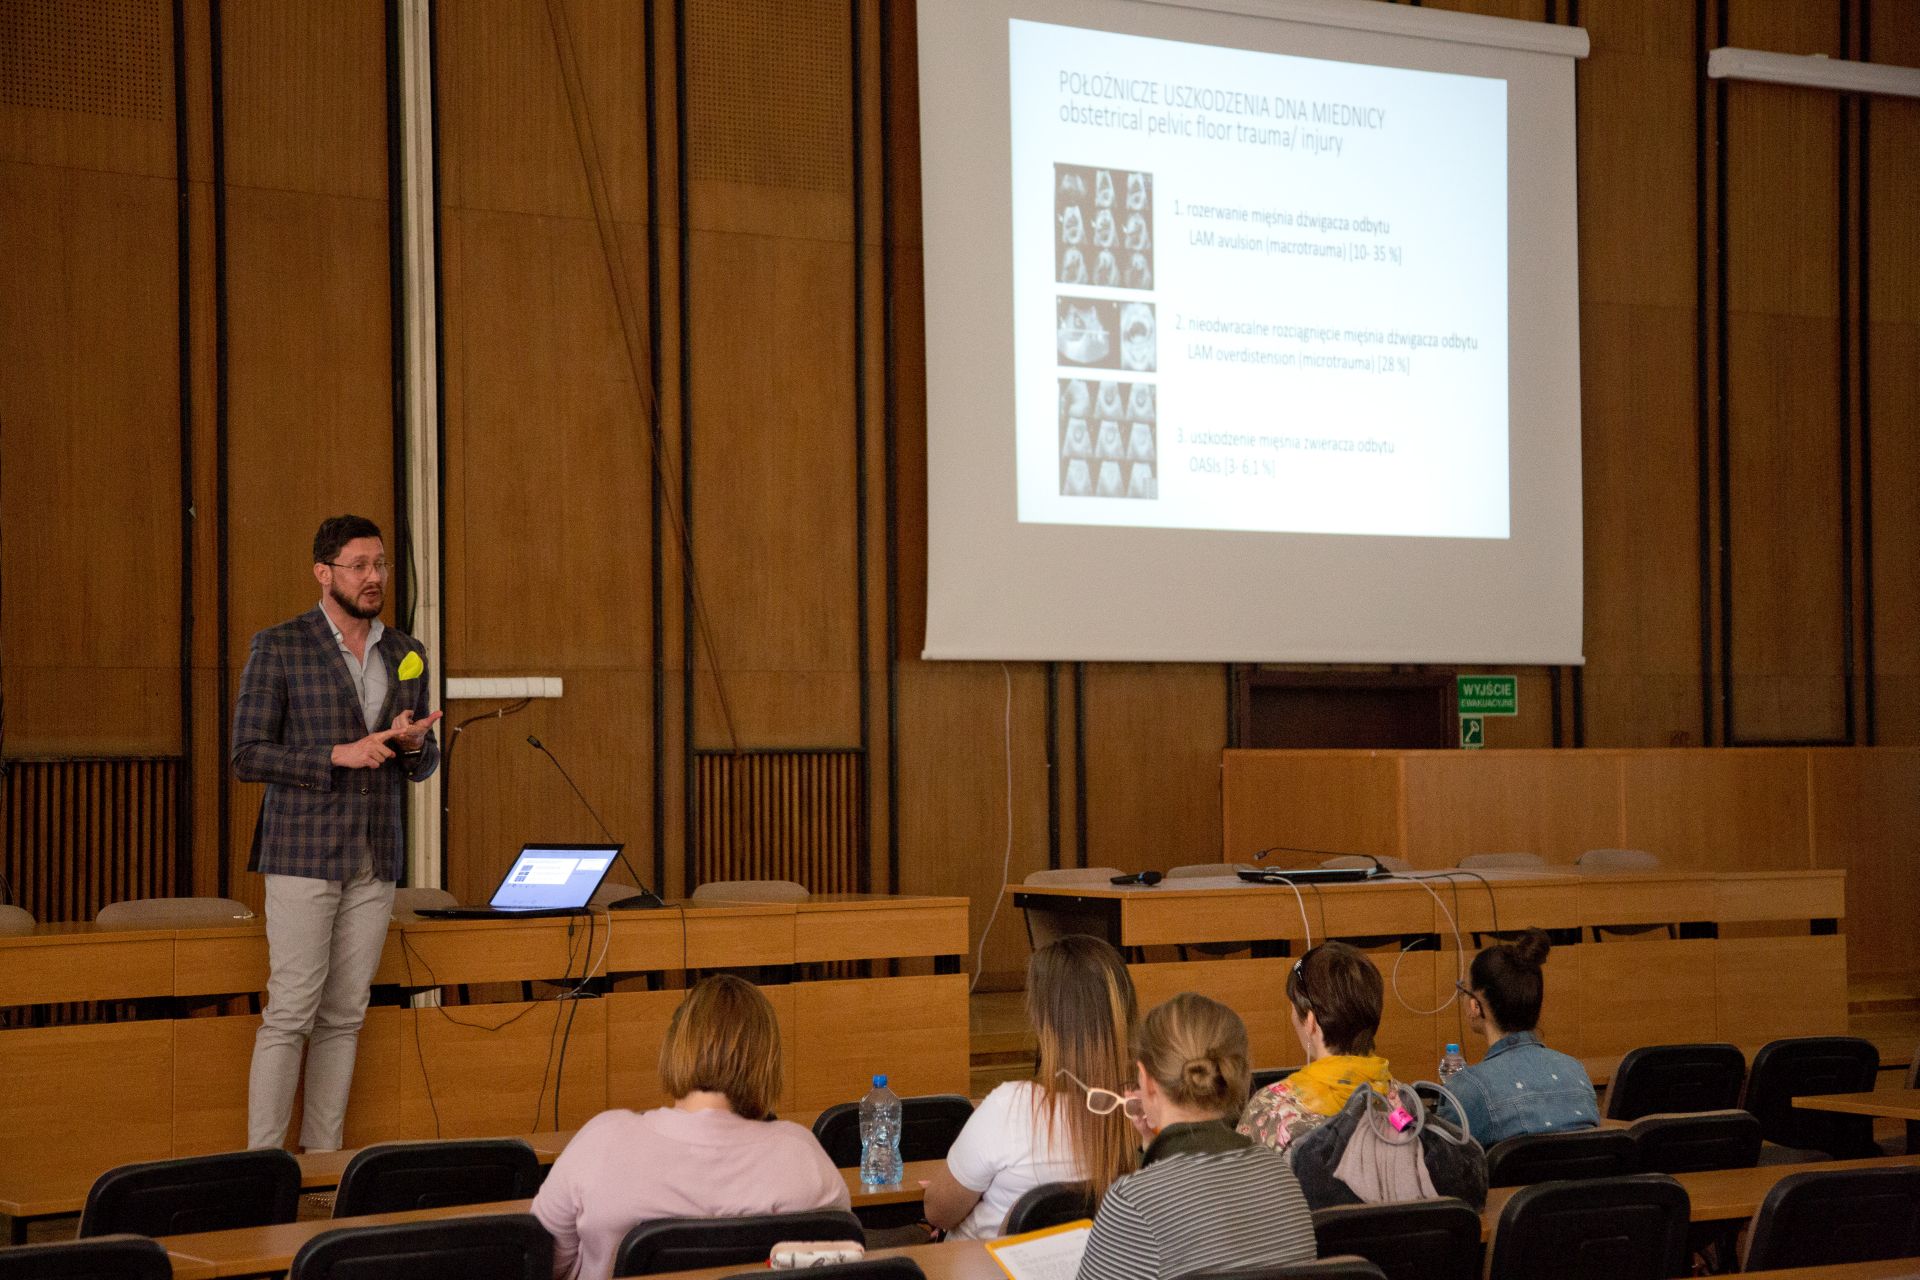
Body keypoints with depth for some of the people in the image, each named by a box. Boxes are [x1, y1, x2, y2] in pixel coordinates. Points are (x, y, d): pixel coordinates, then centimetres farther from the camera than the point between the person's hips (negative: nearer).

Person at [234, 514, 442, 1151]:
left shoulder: (406, 655, 11)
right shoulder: (278, 647, -5)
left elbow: (424, 765, 17)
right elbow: (248, 757, -8)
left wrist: (412, 743, -8)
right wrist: (338, 754, -19)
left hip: (375, 860, 5)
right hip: (304, 854, -5)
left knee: (344, 1016, 8)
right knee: (290, 1014, -7)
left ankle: (323, 1158, 13)